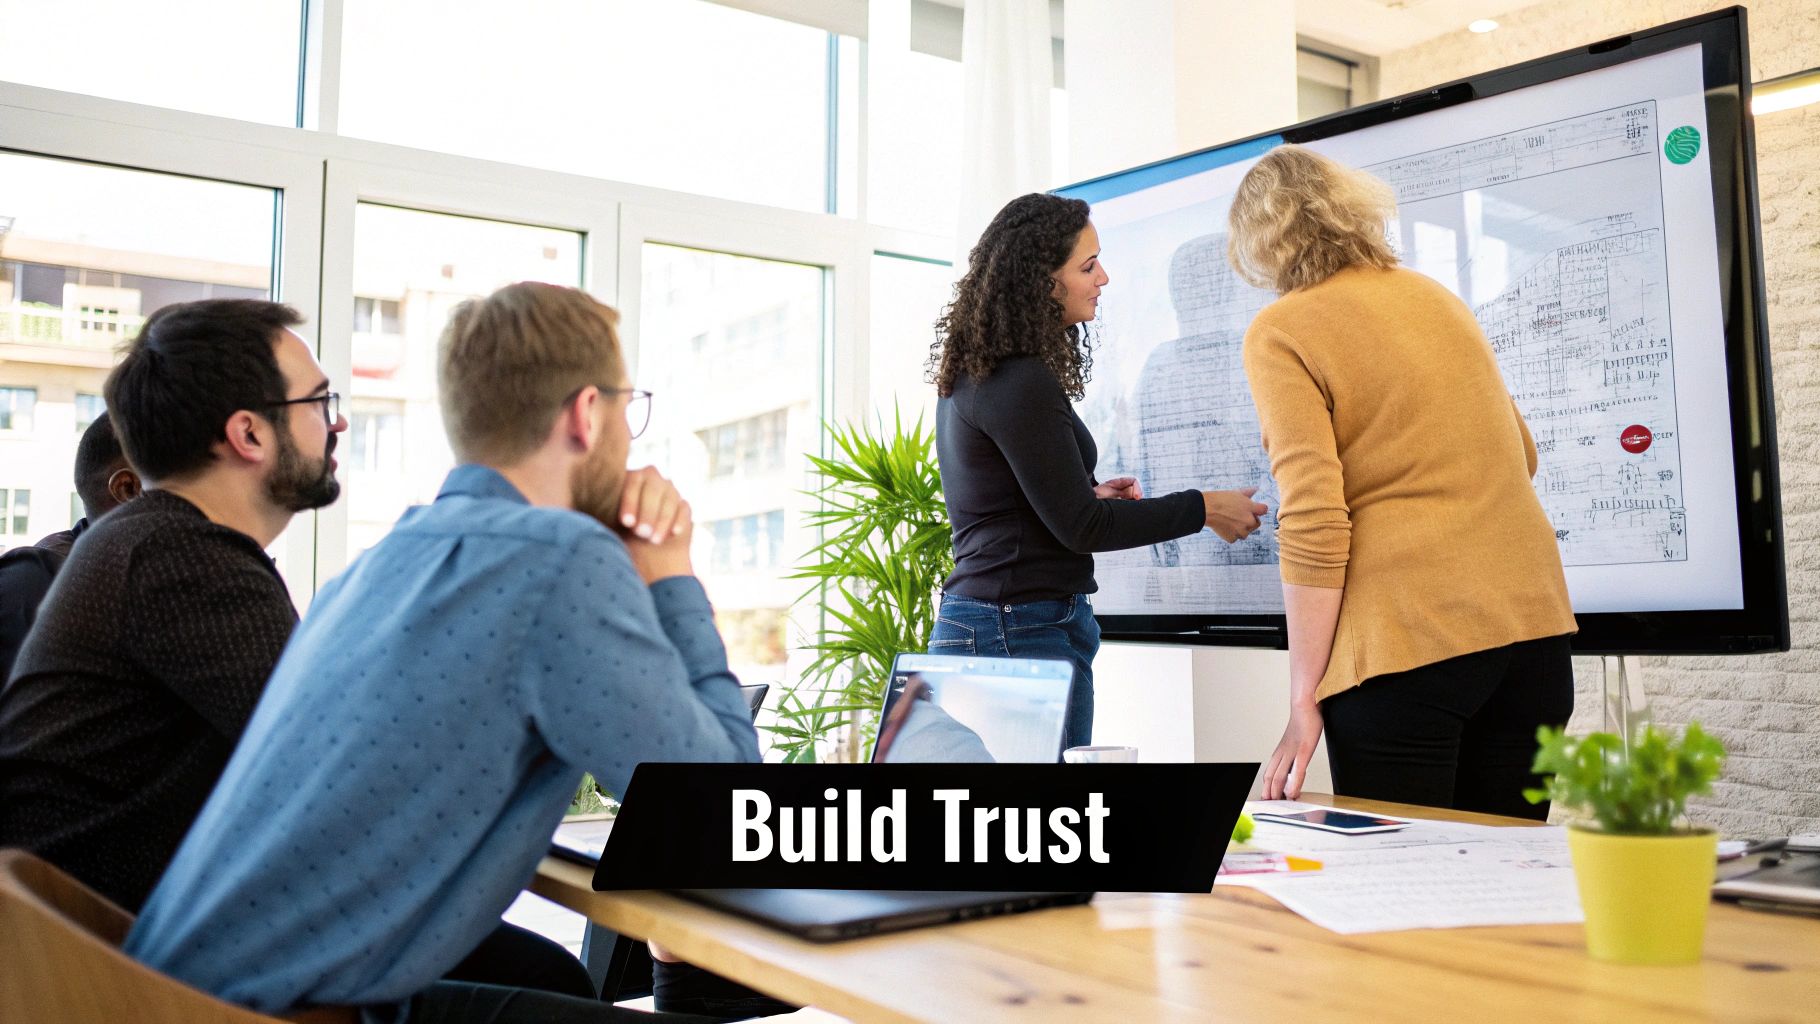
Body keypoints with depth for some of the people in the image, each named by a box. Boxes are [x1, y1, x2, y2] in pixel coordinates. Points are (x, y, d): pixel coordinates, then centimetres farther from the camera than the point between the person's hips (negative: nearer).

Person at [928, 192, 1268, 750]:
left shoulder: (971, 372, 13)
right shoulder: (1020, 385, -16)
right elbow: (1079, 527, -15)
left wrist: (1088, 493, 12)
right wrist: (1204, 509, -7)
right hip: (1023, 630, -10)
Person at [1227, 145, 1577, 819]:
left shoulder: (1279, 333, -5)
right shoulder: (1431, 296, 14)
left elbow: (1313, 524, -14)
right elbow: (1521, 455, 25)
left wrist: (1303, 701, -10)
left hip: (1408, 637, -7)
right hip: (1531, 621, 7)